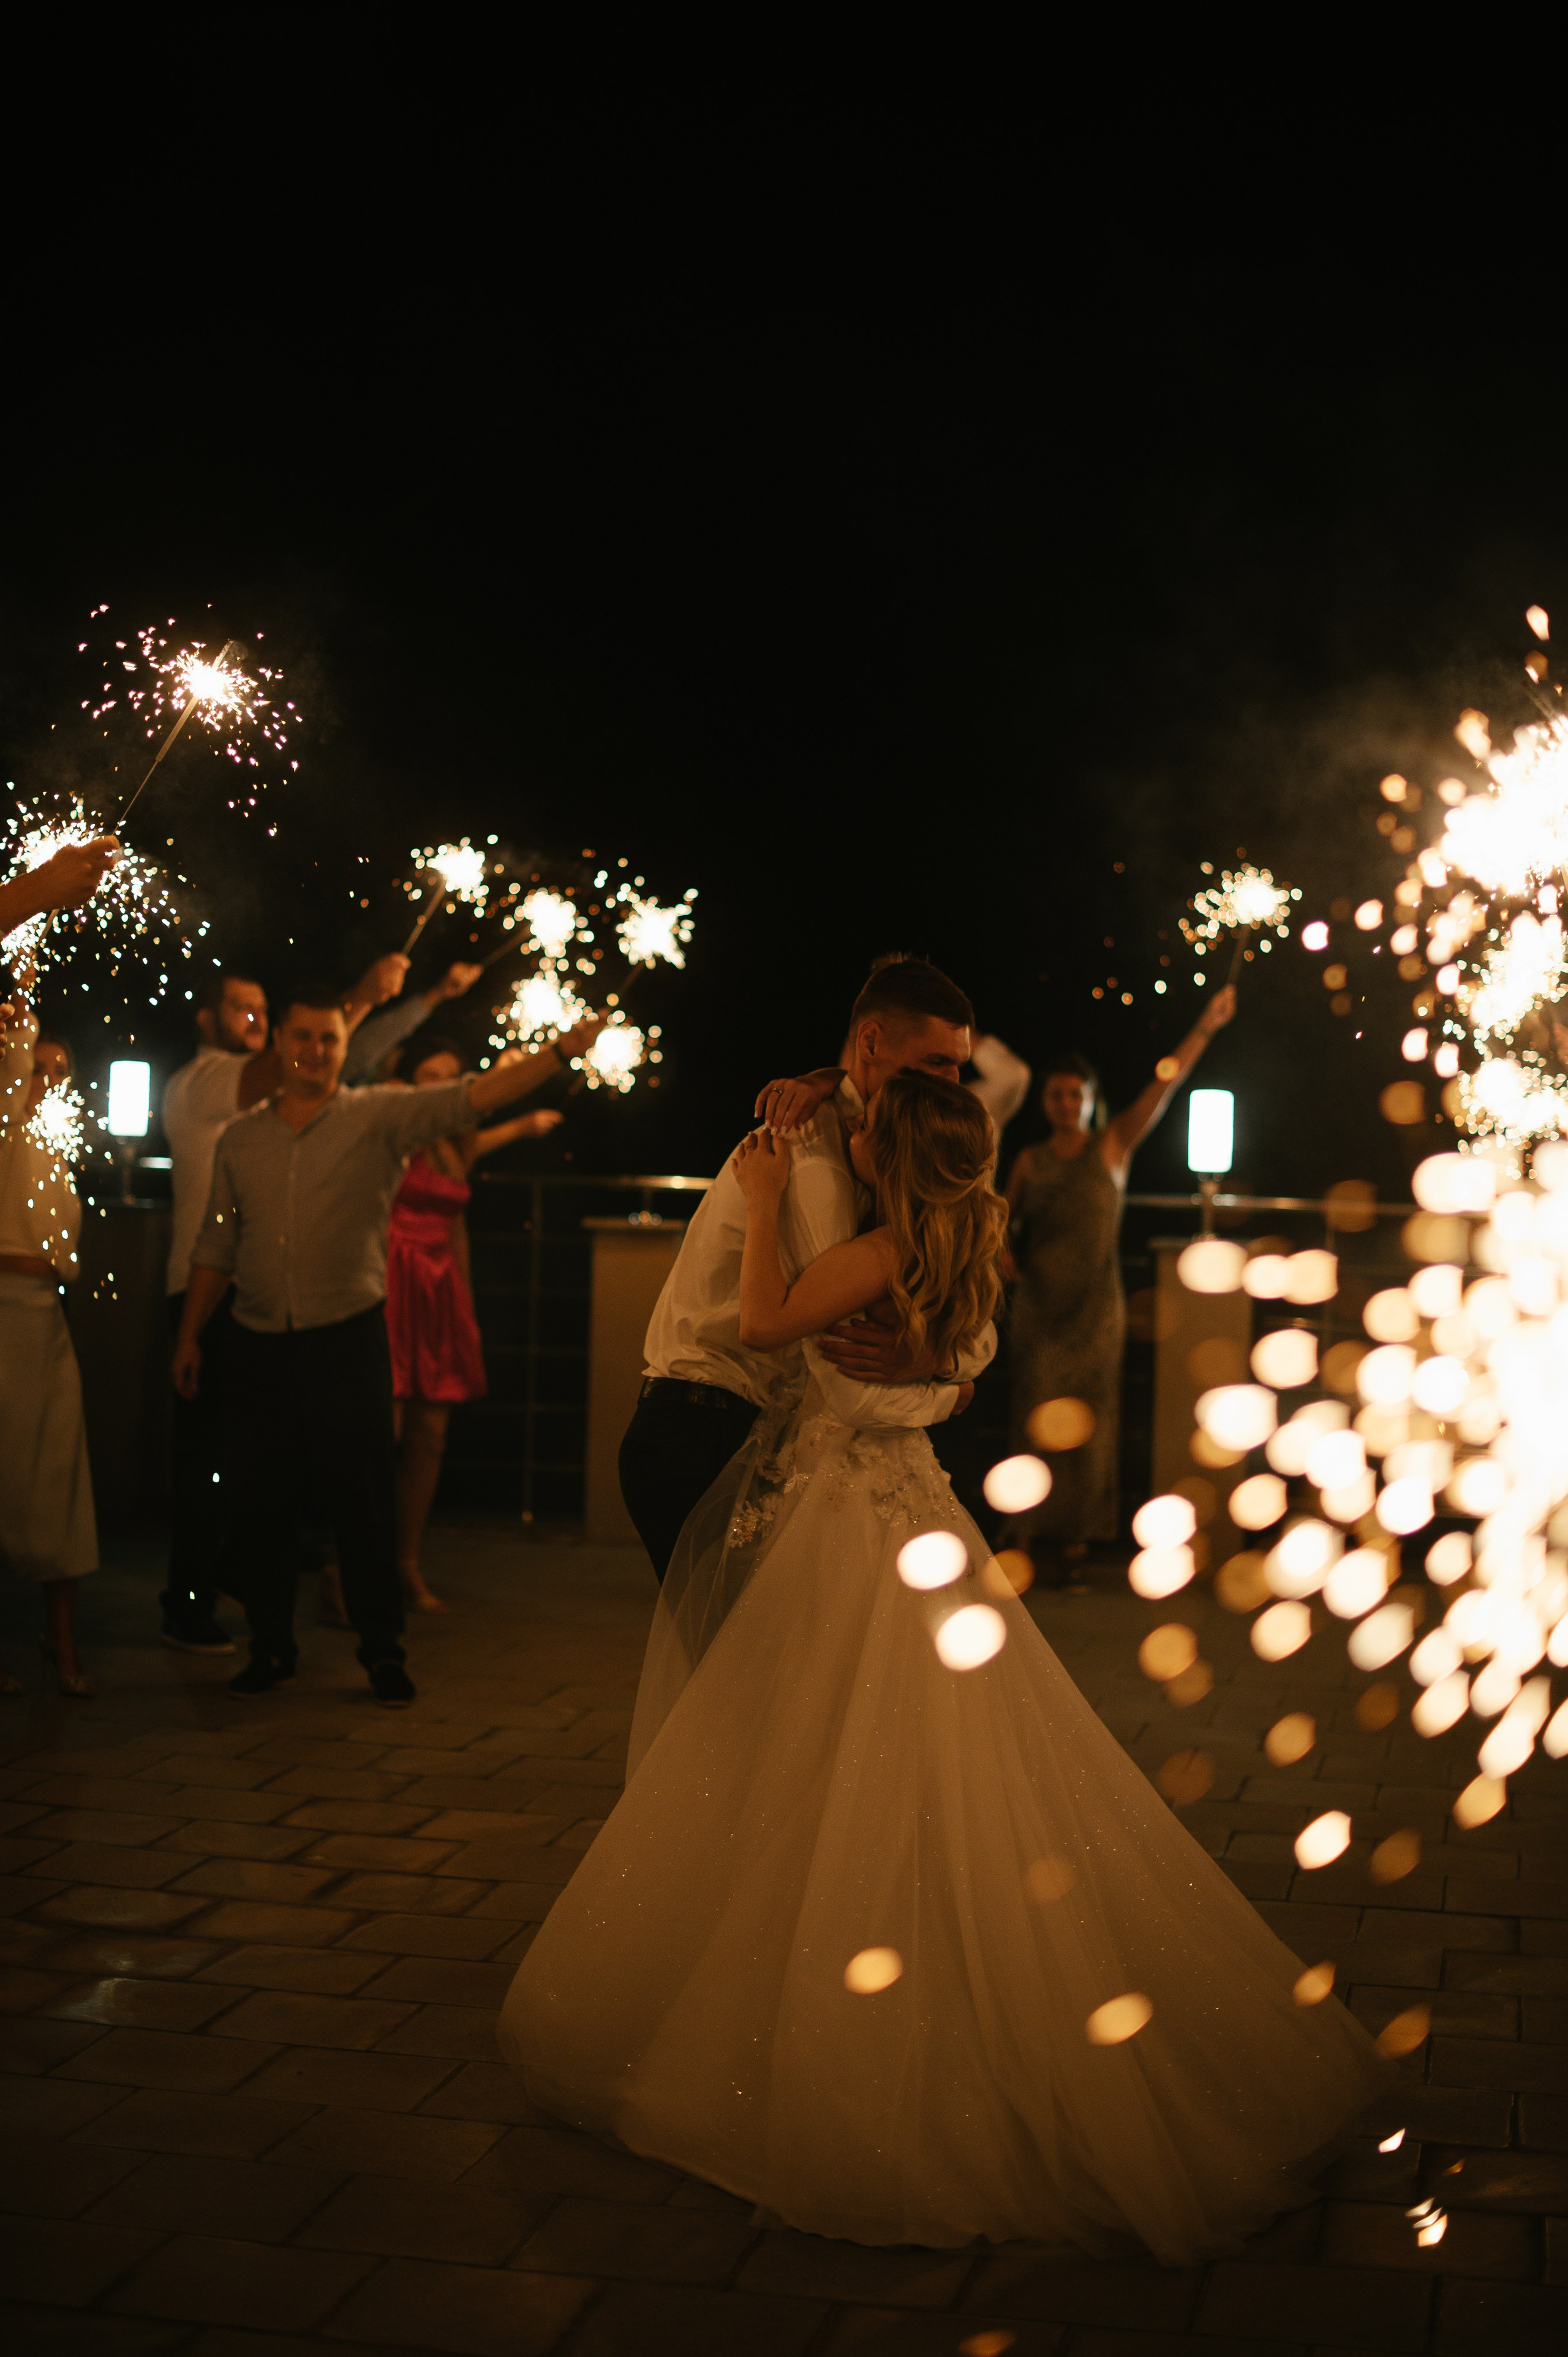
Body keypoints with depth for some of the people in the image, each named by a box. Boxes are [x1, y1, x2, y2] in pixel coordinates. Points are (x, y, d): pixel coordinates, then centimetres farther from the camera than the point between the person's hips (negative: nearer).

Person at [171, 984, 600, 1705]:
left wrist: (560, 1051, -27)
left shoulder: (378, 1118, -1)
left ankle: (382, 1651, 12)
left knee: (364, 1502, -1)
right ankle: (269, 1646, 23)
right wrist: (189, 1335, 14)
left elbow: (471, 1098, -14)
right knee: (255, 1502, 7)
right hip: (259, 1347, 3)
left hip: (347, 1340, -3)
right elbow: (217, 1245, 16)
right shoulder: (240, 1139, 10)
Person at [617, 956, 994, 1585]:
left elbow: (978, 1333, 5)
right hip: (702, 1442, -9)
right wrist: (945, 1393, -5)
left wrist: (922, 1358, -19)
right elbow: (857, 1398, -26)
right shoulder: (809, 1161, -20)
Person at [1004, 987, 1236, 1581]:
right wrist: (1003, 1251, -8)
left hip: (1096, 1308, -1)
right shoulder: (1030, 1161, 5)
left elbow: (1165, 1084, -8)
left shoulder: (1112, 1147, 0)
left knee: (1088, 1420, 4)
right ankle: (1045, 1536, 13)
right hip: (1039, 1304, 1)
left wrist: (1205, 1027, -15)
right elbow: (1006, 1221, 14)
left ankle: (1077, 1532, 17)